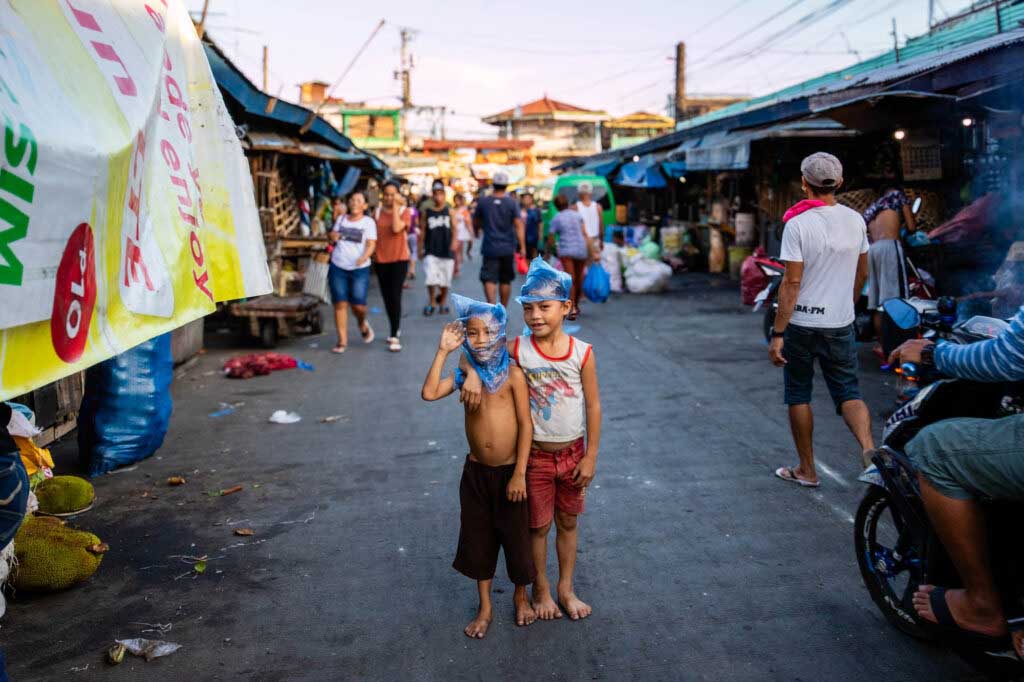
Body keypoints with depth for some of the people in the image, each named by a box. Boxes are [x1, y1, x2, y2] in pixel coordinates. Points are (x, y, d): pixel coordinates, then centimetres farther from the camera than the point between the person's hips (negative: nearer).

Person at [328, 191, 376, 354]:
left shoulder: (368, 222, 2)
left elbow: (371, 244, -6)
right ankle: (342, 341, 4)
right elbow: (333, 238, 23)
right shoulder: (341, 219, 13)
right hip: (338, 267, 3)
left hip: (360, 269, -3)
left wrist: (364, 257, -26)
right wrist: (333, 236, -3)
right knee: (340, 304, -3)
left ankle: (362, 323, 28)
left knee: (358, 305, -7)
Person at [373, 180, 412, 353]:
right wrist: (373, 252, 2)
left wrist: (395, 206, -18)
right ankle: (396, 328, 32)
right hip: (381, 259, 4)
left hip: (399, 259, -4)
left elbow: (396, 228, -22)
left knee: (395, 296, -12)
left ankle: (394, 337, -10)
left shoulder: (404, 211, -4)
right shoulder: (377, 212, 6)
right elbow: (373, 235, 10)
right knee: (387, 297, 12)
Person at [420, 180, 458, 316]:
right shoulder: (426, 212, 5)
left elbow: (454, 227, -4)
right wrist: (420, 249, 6)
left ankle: (443, 302, 25)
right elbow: (422, 231, 7)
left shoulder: (450, 211, 4)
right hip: (431, 250, 0)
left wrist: (454, 241, -21)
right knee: (431, 278, -10)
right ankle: (431, 302, 8)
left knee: (445, 279, 6)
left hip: (446, 250, 0)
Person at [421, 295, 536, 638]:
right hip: (476, 471, 4)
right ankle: (485, 608, 31)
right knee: (478, 538, 14)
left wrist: (519, 474, -16)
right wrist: (443, 352, -15)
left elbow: (525, 424, -13)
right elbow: (429, 393, -15)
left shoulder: (512, 374, -12)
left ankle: (521, 596, 37)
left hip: (509, 471, -3)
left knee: (516, 536, 11)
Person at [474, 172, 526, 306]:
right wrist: (523, 247, -13)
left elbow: (475, 224, 9)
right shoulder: (512, 203, -4)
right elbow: (519, 225, -11)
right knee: (505, 281, 14)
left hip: (490, 248, -1)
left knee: (489, 279, -5)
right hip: (508, 249, 1)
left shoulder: (482, 202, -1)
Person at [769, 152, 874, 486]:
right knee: (848, 393, 10)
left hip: (802, 323, -4)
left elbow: (792, 282, -17)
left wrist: (777, 334, -14)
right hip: (841, 324, 4)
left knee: (798, 396, 11)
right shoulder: (855, 220, 3)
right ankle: (869, 449, -15)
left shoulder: (798, 224, -13)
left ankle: (807, 470, 18)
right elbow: (862, 273, 13)